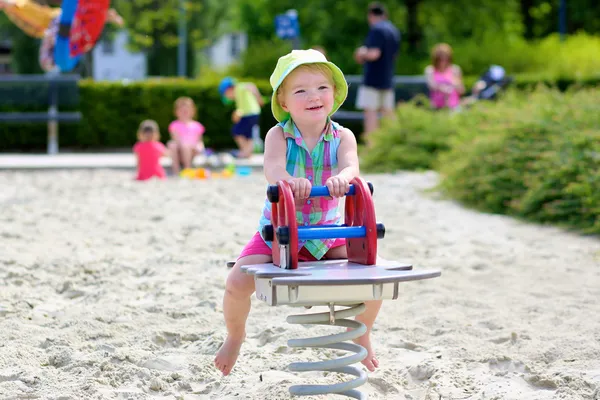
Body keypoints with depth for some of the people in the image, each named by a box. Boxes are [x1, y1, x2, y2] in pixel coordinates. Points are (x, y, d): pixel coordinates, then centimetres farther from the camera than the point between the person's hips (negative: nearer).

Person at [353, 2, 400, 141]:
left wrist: (362, 53, -3)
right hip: (387, 79, 8)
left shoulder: (376, 29, -13)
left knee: (370, 110, -8)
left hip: (372, 78, -8)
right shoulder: (394, 30, 13)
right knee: (388, 112, 9)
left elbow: (374, 54, -23)